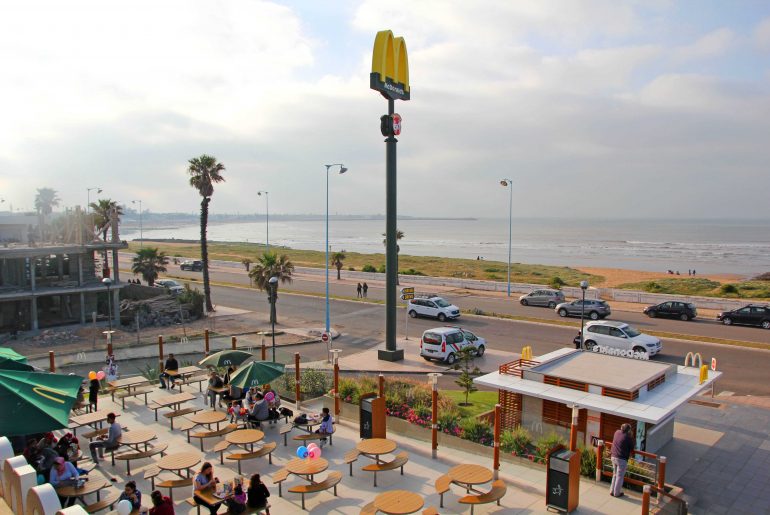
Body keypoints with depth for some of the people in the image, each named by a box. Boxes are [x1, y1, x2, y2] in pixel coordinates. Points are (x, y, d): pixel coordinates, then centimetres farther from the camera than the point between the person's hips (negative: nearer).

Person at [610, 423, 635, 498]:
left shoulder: (617, 432, 2)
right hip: (622, 459, -6)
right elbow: (632, 448, -5)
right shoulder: (628, 437, -18)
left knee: (615, 475, 21)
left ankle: (612, 491, 27)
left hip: (614, 457, 6)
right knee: (619, 476, 8)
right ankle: (616, 493, 18)